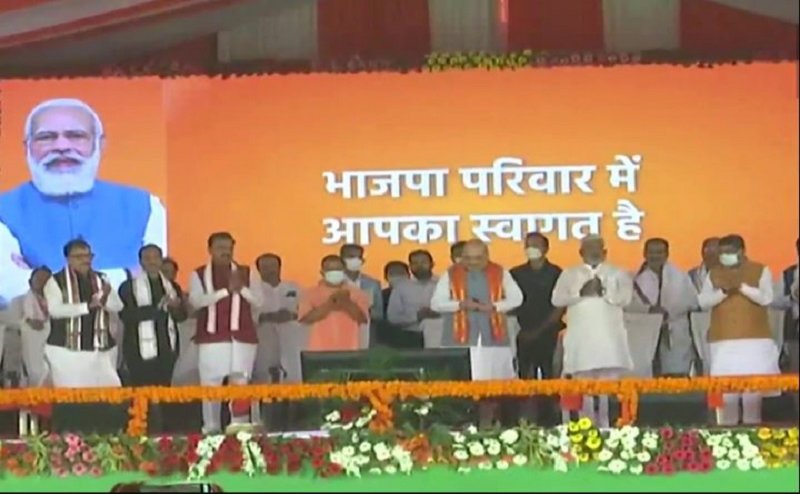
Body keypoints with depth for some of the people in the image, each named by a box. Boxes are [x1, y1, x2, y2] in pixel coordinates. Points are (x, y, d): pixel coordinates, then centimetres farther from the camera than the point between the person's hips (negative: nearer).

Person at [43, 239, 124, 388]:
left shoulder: (101, 280, 12)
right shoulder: (56, 281, -1)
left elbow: (117, 306, 3)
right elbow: (55, 309, -15)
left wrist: (106, 297, -21)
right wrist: (87, 306, -22)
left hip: (100, 350, 4)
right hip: (67, 350, -4)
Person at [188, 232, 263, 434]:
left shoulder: (246, 273, 12)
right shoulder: (198, 275, 7)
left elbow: (258, 302, 6)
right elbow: (196, 301, -9)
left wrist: (242, 288, -13)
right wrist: (226, 290, -17)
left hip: (242, 338, 1)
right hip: (211, 338, -1)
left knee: (240, 386, -4)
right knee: (210, 387, -4)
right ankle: (211, 429, 1)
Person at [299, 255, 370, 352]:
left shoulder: (357, 293, 9)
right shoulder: (310, 294, 6)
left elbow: (362, 318, -1)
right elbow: (305, 318, -7)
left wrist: (346, 304, -17)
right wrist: (329, 305, -17)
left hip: (349, 352, 1)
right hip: (320, 352, -1)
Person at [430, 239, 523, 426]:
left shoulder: (500, 273, 9)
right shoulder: (450, 274, 5)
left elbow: (516, 298, 6)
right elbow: (436, 303, 2)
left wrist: (494, 307, -11)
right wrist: (460, 305, -15)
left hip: (493, 337, 1)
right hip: (460, 338, -1)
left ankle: (487, 425, 7)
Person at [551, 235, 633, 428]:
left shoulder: (617, 274, 12)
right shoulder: (569, 274, 14)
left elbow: (625, 297, -3)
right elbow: (557, 299, 0)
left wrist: (604, 292, -14)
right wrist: (581, 293, -11)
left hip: (609, 336, -1)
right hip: (581, 337, 1)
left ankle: (607, 427, -5)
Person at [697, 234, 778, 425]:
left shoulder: (760, 271, 5)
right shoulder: (714, 273, 12)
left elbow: (766, 298, -7)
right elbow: (703, 301, 3)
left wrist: (742, 286, -15)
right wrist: (723, 291, -11)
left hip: (754, 339, -2)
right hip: (723, 341, 2)